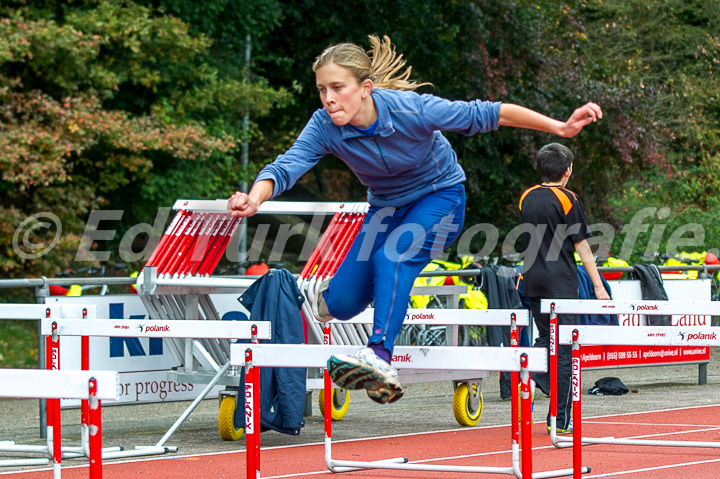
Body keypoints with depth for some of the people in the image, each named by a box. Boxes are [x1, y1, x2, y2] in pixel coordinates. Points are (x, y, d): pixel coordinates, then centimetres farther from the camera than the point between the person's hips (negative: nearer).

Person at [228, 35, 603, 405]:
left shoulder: (411, 109, -31)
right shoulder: (325, 128, -23)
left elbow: (488, 115, -23)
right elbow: (287, 166, -37)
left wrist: (561, 127, -22)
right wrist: (255, 198, -59)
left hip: (440, 198, -4)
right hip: (387, 207, 4)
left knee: (394, 256, -34)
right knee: (342, 304, -4)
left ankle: (381, 355, -42)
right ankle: (330, 292, 33)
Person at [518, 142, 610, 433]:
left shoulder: (527, 198, 7)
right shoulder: (567, 200, -9)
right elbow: (581, 246, -10)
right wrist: (598, 286, -7)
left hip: (532, 279, 5)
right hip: (560, 282, -5)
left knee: (546, 337, 20)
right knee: (563, 347, 0)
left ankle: (530, 375, -10)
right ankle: (560, 419, 1)